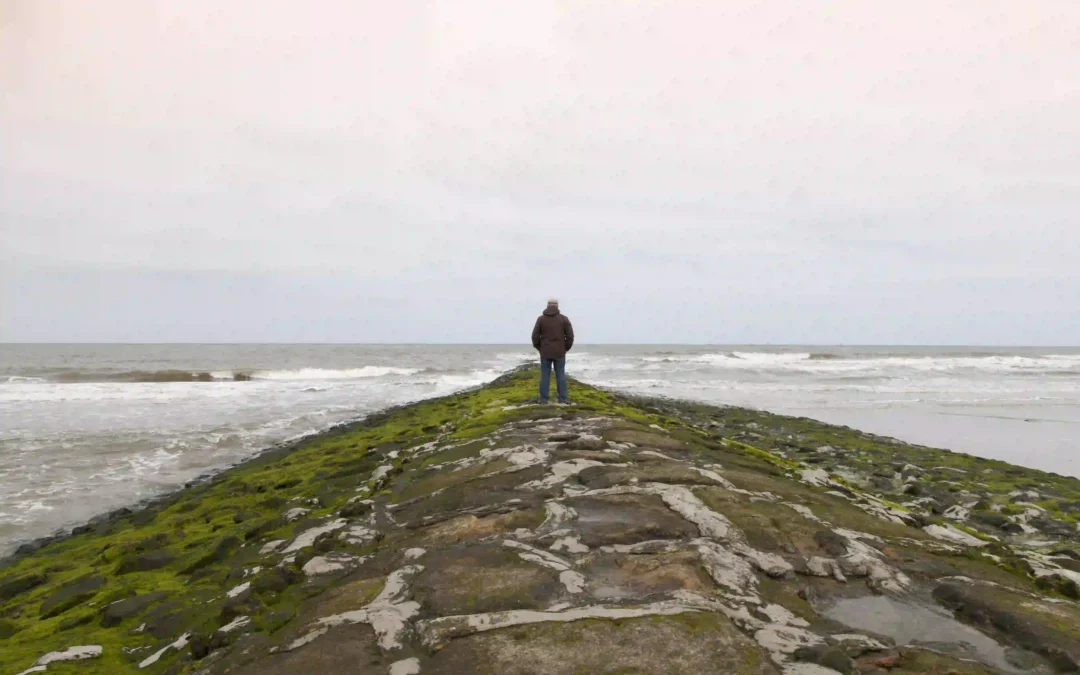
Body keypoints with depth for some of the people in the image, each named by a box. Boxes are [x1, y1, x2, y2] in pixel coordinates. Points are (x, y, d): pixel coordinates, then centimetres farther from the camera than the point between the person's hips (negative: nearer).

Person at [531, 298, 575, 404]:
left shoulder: (541, 319, 1)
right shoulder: (563, 318, -1)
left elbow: (535, 336, 0)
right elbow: (570, 335, -3)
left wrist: (539, 348, 13)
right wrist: (566, 348, 10)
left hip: (545, 352, 1)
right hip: (559, 352, 0)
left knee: (545, 376, 3)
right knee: (560, 375, 4)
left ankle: (544, 399, 3)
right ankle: (562, 398, 3)